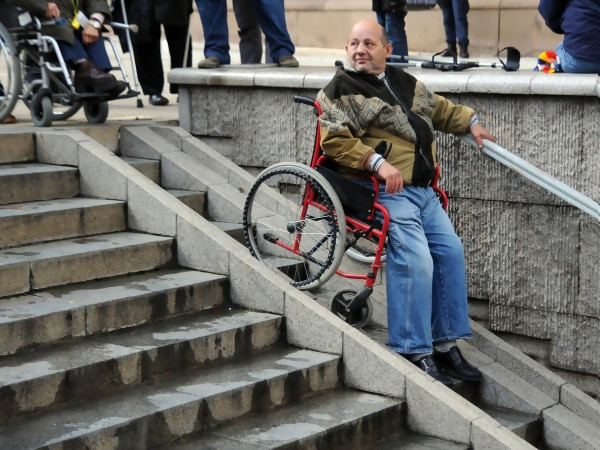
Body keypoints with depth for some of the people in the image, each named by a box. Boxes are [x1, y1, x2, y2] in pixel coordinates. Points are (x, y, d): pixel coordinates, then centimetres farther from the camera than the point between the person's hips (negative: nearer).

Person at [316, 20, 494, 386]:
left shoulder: (405, 82, 20)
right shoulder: (341, 90, -3)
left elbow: (439, 108, 35)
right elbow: (333, 139, -15)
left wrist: (470, 122, 24)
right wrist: (377, 163, -23)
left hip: (423, 190, 8)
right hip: (386, 191, -8)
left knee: (451, 251, 1)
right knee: (416, 260, -20)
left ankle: (445, 344, 9)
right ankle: (416, 352, -13)